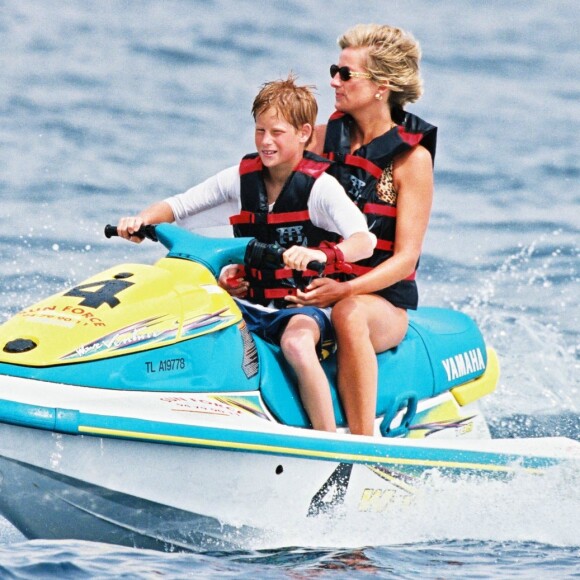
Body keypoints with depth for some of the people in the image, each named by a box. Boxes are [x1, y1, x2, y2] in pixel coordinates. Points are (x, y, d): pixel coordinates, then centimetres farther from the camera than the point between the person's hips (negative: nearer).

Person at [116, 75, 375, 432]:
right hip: (251, 306, 5)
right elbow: (177, 207, 10)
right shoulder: (241, 178, 6)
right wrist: (143, 220, -13)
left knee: (297, 341, -38)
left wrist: (323, 255, -46)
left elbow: (364, 240, -25)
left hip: (306, 306, -5)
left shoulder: (320, 185, -10)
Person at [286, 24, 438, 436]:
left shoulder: (411, 157, -4)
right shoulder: (325, 137, 10)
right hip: (314, 286, 5)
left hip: (383, 299, -5)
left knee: (349, 314, -40)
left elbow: (406, 258, -9)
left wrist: (344, 289, -26)